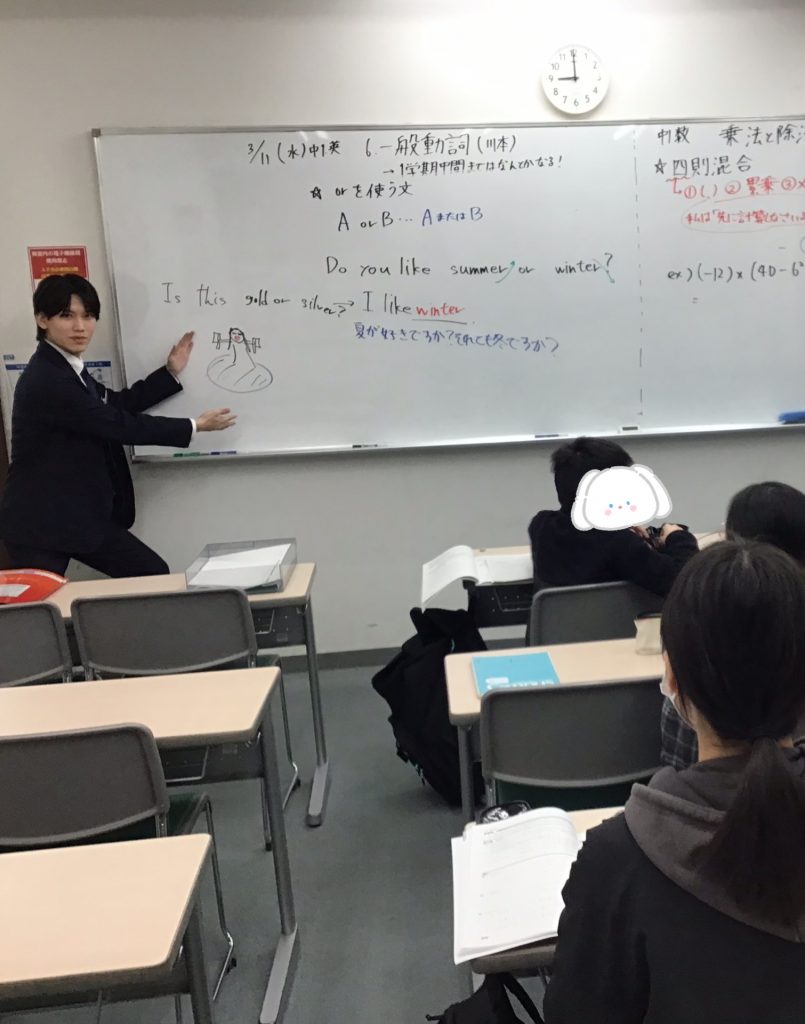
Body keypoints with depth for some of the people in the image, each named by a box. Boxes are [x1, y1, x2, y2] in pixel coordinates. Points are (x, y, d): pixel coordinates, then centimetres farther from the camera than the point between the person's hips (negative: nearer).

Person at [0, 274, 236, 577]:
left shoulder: (68, 368, 7)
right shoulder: (45, 380, -23)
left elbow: (118, 405, 16)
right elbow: (119, 425, -21)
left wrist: (171, 372, 12)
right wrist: (195, 426, -13)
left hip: (82, 513, 9)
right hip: (39, 521, -9)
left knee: (154, 575, 9)